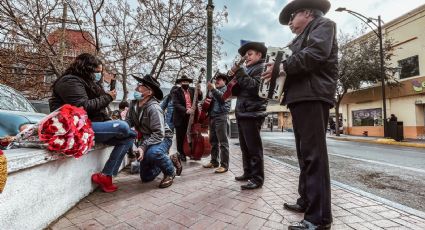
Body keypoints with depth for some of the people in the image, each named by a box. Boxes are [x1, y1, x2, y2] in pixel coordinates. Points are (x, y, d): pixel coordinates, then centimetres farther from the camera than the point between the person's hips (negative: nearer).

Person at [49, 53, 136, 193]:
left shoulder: (88, 83, 23)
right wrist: (107, 97, -11)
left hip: (88, 125, 10)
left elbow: (97, 108, 22)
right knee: (123, 127, -25)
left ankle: (106, 176, -10)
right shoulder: (71, 81, -8)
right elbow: (84, 107, -22)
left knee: (128, 136, -5)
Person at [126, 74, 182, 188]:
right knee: (146, 177, 14)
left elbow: (158, 134, -32)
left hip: (162, 138, -7)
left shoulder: (153, 108, -30)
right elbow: (129, 121, -7)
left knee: (153, 152, -43)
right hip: (147, 139, 7)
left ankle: (170, 171, -11)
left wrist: (143, 146, -41)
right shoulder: (134, 103, -8)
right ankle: (170, 160, 33)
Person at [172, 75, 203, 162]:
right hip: (181, 118, -3)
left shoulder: (192, 90, 9)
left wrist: (199, 90, -14)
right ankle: (181, 154, 21)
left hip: (191, 116, 3)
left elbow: (199, 98, 4)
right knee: (181, 138, 6)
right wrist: (186, 110, -30)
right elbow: (176, 104, -17)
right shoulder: (176, 92, -5)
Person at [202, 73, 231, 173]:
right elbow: (210, 102, 31)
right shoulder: (215, 90, 26)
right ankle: (214, 161, 20)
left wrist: (212, 89, -23)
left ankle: (224, 165, -7)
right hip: (212, 117, 8)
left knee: (223, 142, -8)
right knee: (213, 141, 10)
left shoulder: (226, 88, 4)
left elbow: (223, 98, -17)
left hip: (221, 117, -8)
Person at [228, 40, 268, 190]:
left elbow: (255, 87, -19)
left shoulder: (262, 68, -1)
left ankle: (257, 178, 2)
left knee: (254, 147, -6)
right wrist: (233, 78, 3)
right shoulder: (247, 70, 21)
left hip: (252, 114, -8)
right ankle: (248, 172, 24)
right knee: (245, 147, 12)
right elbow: (236, 92, 18)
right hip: (242, 113, 8)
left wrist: (239, 72, -14)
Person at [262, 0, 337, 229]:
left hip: (313, 96, -10)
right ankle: (307, 201, 22)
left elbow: (315, 54, -14)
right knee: (305, 154, 11)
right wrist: (278, 69, 8)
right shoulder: (302, 38, 31)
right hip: (300, 97, 10)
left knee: (314, 154, -12)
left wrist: (282, 66, -9)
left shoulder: (322, 24, 6)